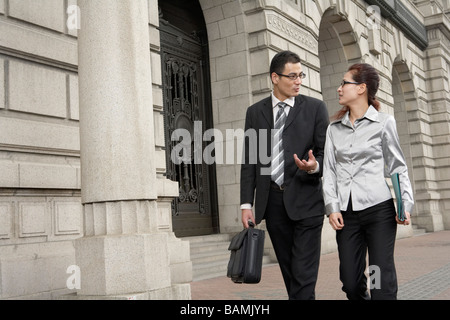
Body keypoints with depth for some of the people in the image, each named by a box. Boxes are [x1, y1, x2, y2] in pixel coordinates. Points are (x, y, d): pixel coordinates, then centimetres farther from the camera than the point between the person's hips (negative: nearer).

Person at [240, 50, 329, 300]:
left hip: (305, 198, -2)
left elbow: (325, 153, 3)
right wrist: (247, 204, 2)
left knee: (304, 273, -6)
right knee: (288, 271, 10)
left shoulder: (315, 108, 5)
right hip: (272, 201, 3)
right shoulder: (255, 112, 10)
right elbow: (249, 160, 8)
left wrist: (314, 166, -21)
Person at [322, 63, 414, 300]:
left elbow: (397, 167, 4)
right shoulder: (334, 128, 12)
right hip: (347, 212, 3)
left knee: (383, 284, -4)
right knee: (351, 284, 4)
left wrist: (406, 203, -8)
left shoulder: (383, 123, 3)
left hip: (378, 209, -3)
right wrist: (332, 207, -3)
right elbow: (329, 170, 7)